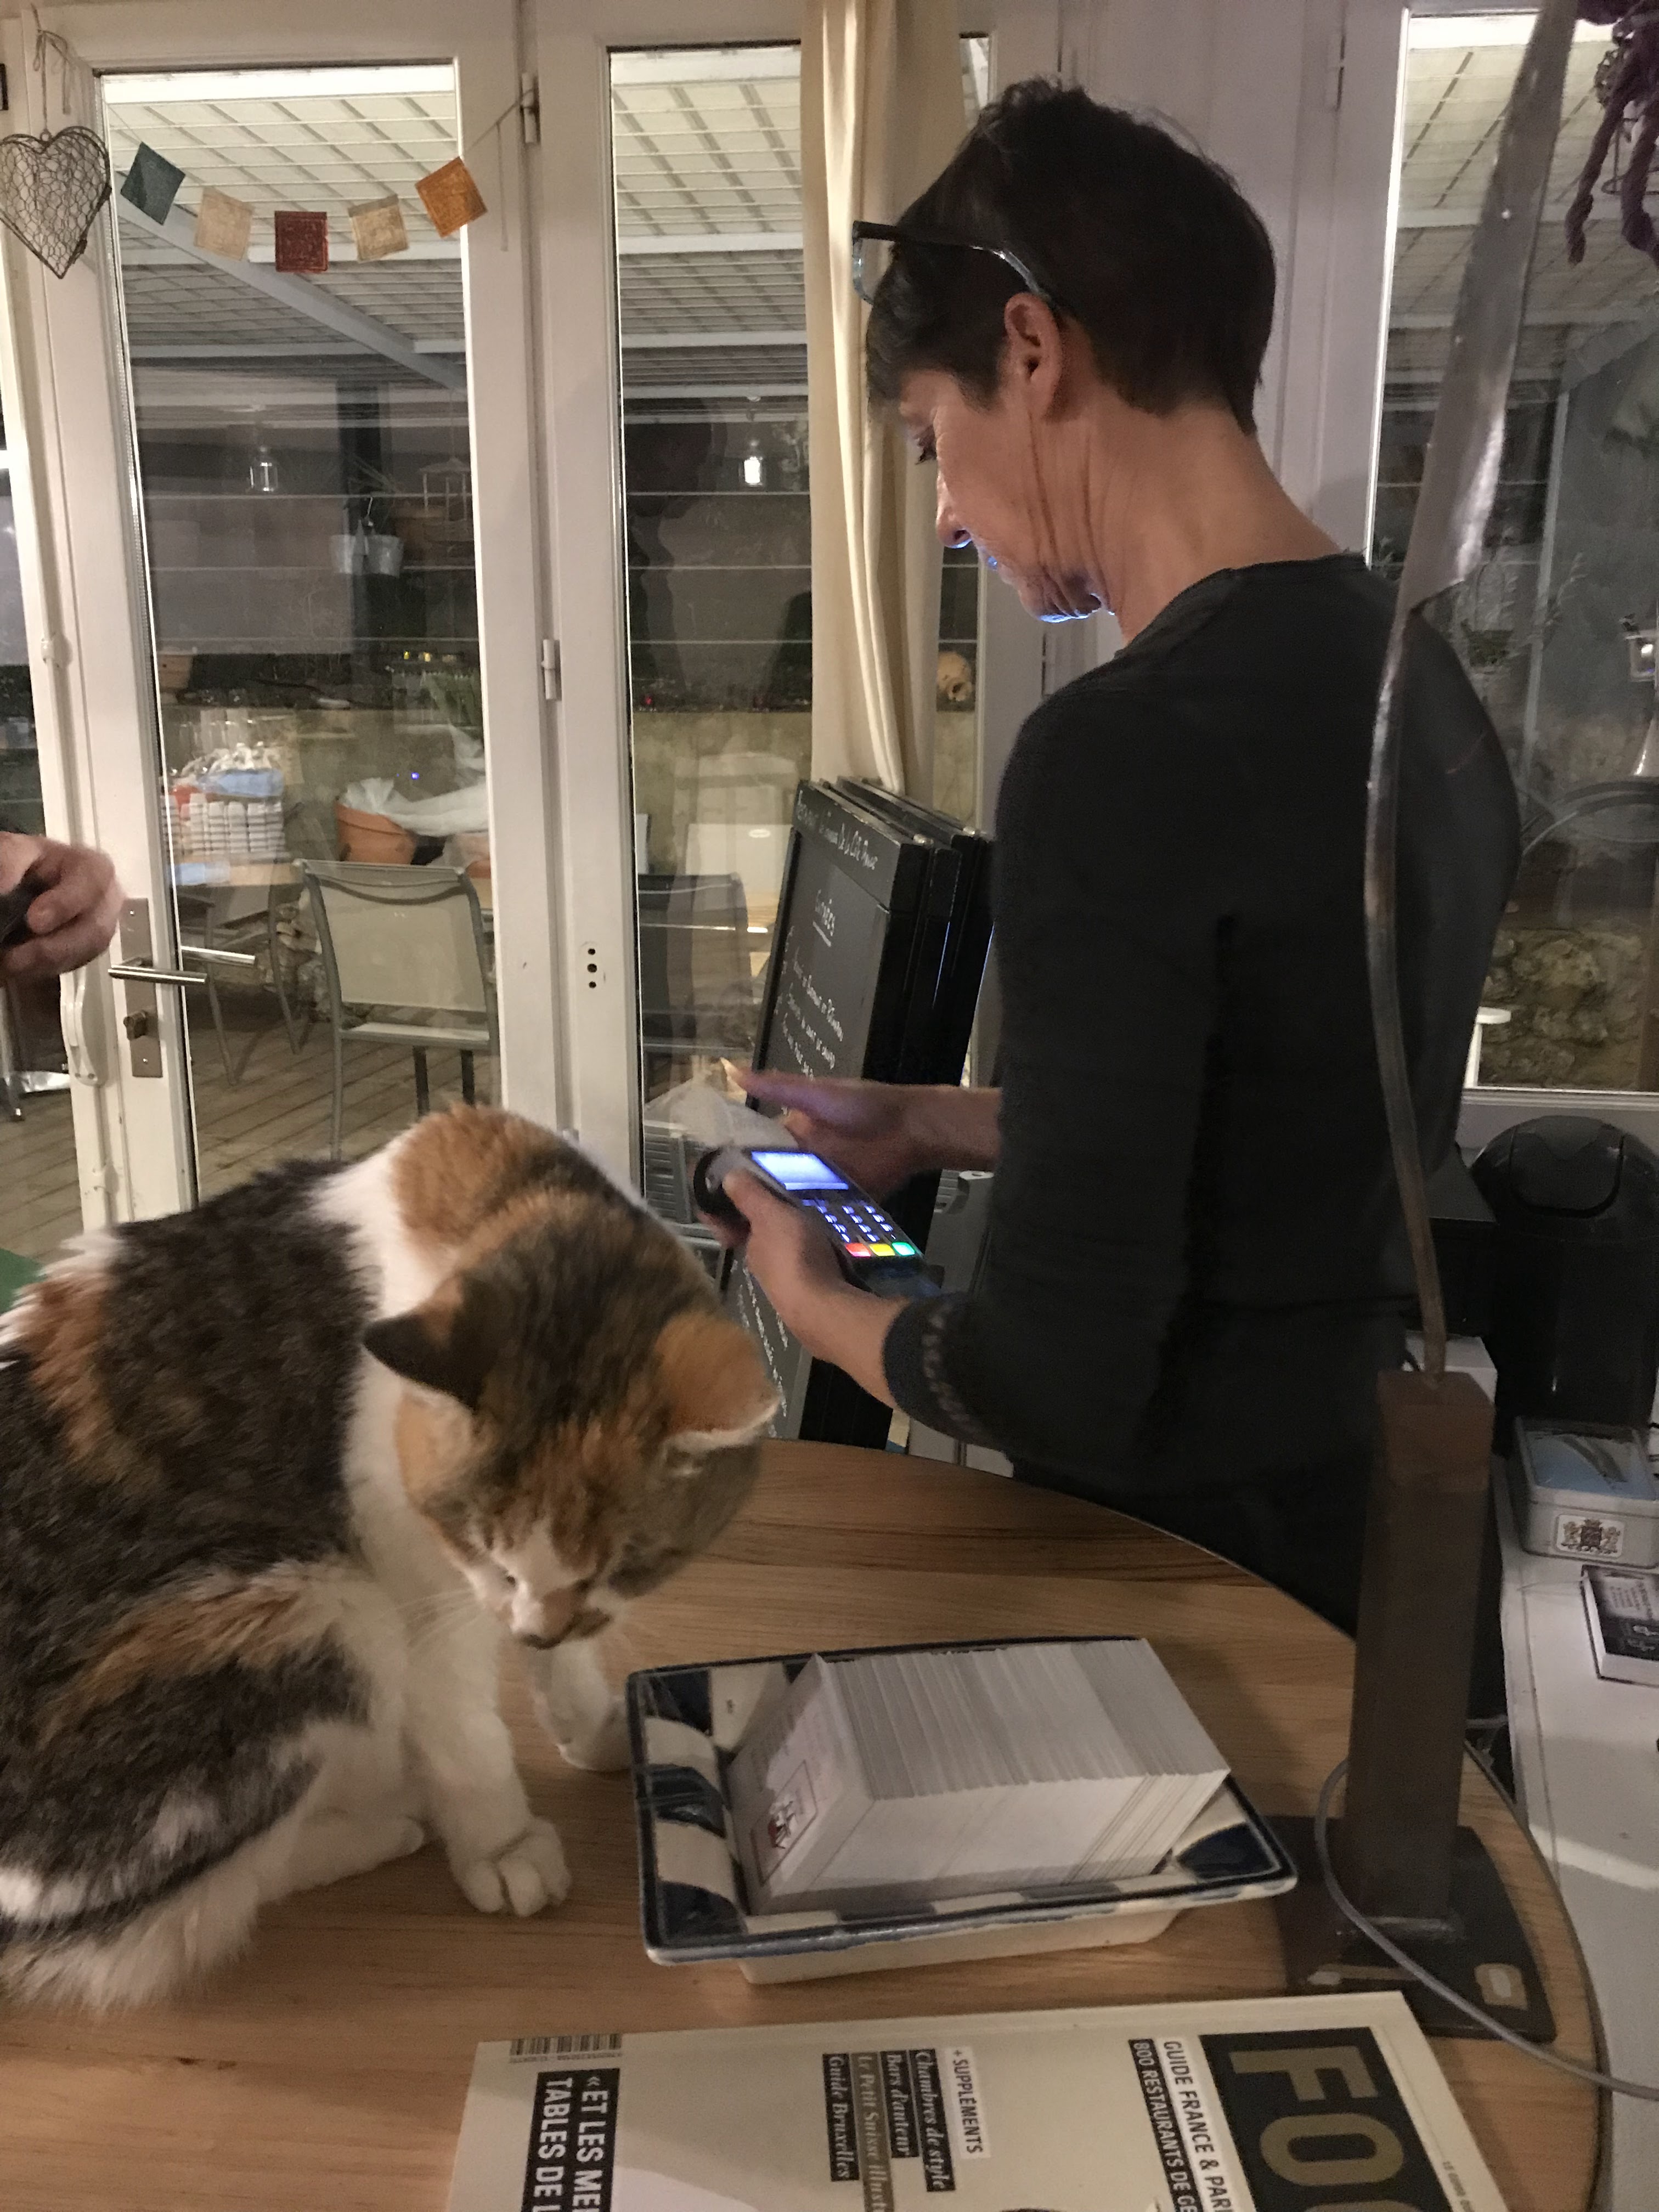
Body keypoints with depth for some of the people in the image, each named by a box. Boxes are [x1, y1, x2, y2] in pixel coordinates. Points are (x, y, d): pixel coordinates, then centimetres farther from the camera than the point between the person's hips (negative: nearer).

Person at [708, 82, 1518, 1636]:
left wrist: (816, 1306, -6)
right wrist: (928, 1126, 15)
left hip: (1184, 1566, -8)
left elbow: (1059, 1381, -25)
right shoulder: (1422, 685, 1)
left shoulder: (1127, 751, -26)